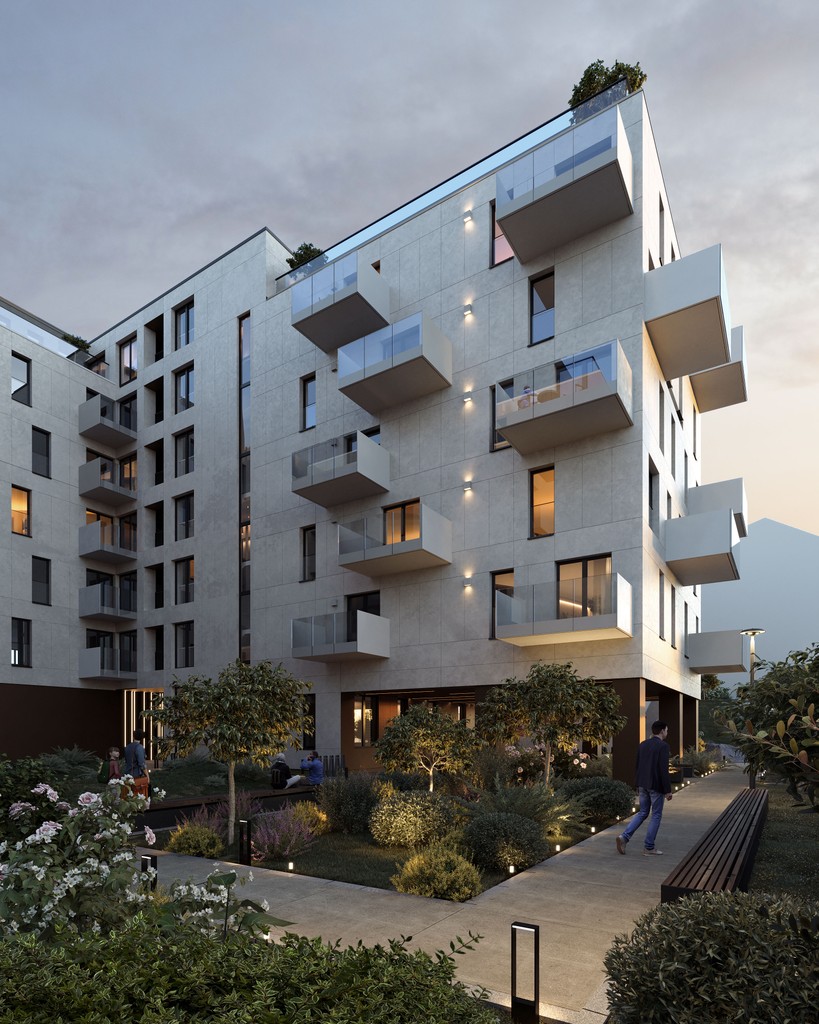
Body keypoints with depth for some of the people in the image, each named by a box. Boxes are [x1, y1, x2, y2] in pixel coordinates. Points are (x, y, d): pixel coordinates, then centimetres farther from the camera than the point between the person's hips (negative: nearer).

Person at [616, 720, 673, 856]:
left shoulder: (642, 745, 9)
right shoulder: (663, 746, -14)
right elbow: (663, 770, -19)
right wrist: (668, 790, -14)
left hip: (643, 784, 7)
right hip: (656, 786, -7)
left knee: (643, 813, 14)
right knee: (656, 816, 6)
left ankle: (624, 837, -1)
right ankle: (649, 847, 11)